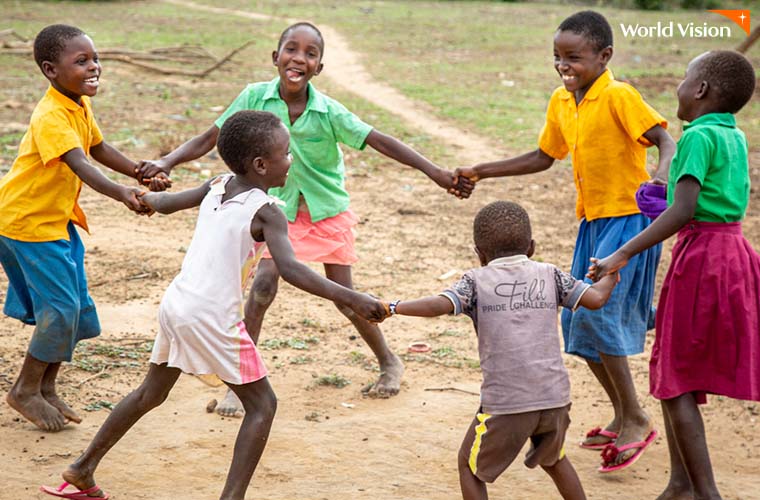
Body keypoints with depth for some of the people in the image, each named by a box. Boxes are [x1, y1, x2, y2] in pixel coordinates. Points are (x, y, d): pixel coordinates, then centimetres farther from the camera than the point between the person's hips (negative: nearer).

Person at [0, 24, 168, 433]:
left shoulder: (80, 105, 2)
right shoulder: (51, 118, -26)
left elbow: (99, 150, 16)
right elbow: (79, 165, -41)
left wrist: (143, 175, 4)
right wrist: (122, 194, -56)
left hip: (56, 219, 9)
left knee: (76, 310, 11)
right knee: (61, 309, -9)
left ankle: (46, 388, 25)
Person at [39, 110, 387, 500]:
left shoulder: (216, 189, 8)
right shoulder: (266, 212, -13)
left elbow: (165, 203, 23)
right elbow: (289, 269, -25)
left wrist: (147, 197, 46)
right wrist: (349, 298, -29)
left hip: (175, 304, 8)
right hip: (213, 319, -8)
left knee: (152, 392, 25)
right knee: (261, 405, 3)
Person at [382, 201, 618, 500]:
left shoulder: (477, 280, 3)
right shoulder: (548, 274, 11)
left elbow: (439, 305, -13)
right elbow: (595, 299, 6)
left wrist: (392, 307, -3)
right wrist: (610, 276, 26)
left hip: (506, 403, -4)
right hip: (555, 396, 4)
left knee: (470, 465, 17)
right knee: (553, 459, 32)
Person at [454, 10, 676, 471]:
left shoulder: (619, 97, -16)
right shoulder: (561, 103, 7)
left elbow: (666, 140, -22)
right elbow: (543, 158, 19)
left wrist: (662, 174, -43)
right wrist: (482, 172, 15)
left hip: (628, 220, -9)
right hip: (592, 222, 9)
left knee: (597, 312, -18)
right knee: (577, 323, 10)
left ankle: (636, 420, -4)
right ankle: (623, 418, 25)